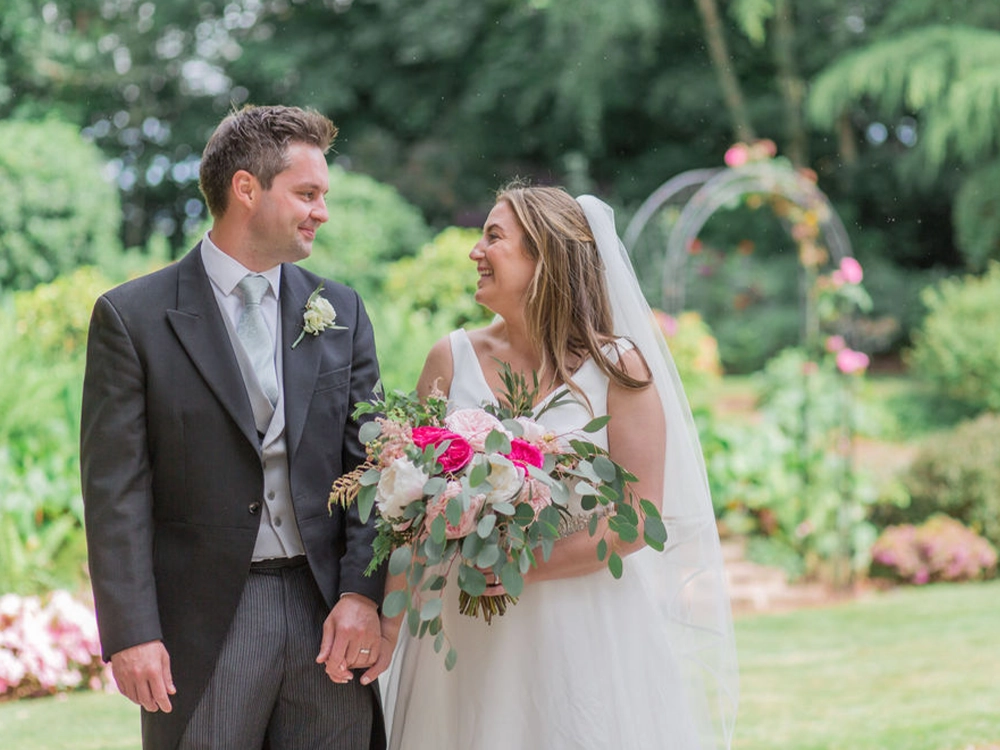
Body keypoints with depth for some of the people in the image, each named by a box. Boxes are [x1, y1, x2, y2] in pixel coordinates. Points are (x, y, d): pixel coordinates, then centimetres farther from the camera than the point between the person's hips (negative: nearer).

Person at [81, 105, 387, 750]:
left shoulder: (341, 314, 10)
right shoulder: (133, 317, -2)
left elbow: (369, 464, 6)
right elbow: (116, 490, -6)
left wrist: (362, 595, -6)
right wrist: (130, 634, -12)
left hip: (328, 616, 3)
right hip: (203, 626, -3)